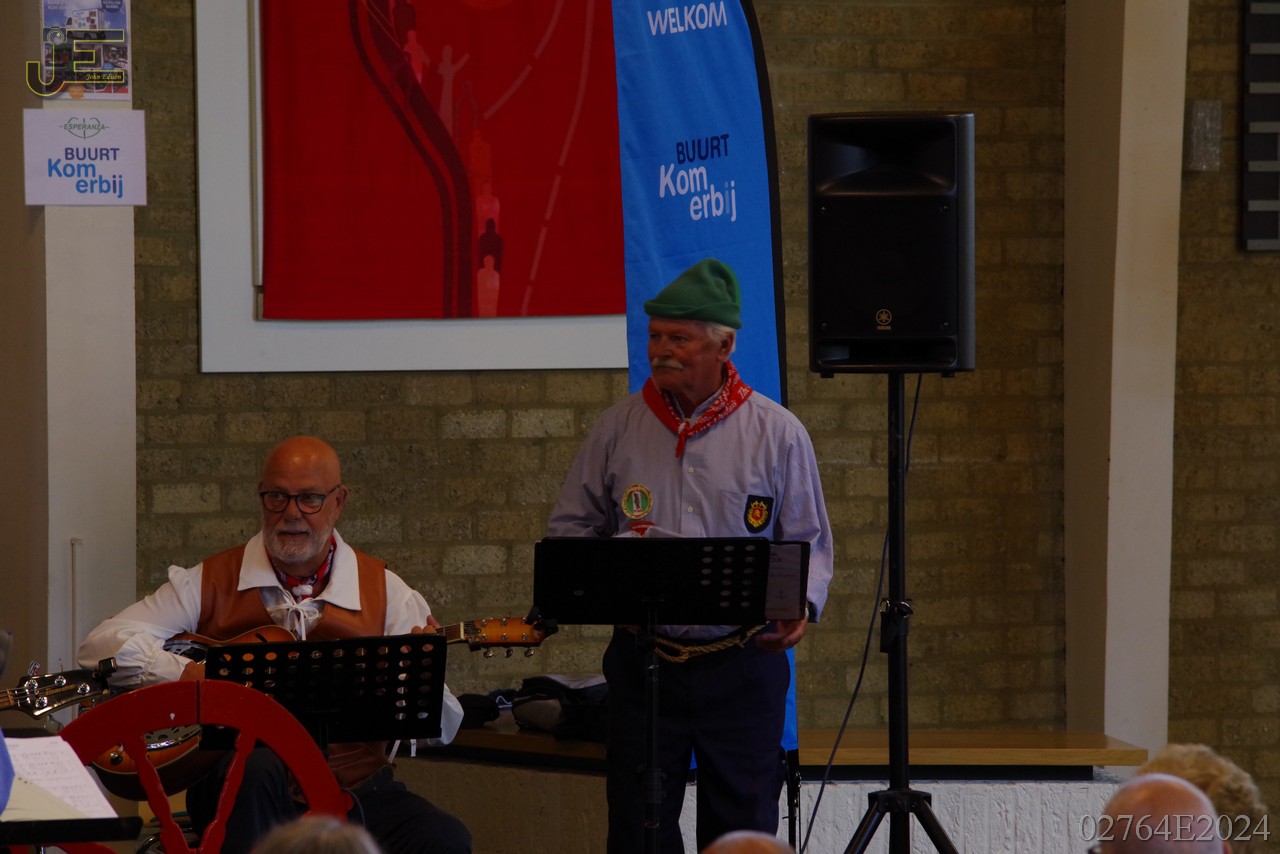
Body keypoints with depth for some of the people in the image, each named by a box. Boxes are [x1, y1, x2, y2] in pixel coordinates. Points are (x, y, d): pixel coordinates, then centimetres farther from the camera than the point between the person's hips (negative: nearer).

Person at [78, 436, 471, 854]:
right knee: (255, 769, -38)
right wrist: (190, 673, -17)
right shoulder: (211, 583, 6)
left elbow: (443, 731, 4)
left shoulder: (386, 591, 8)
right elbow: (101, 645, -2)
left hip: (356, 791, 1)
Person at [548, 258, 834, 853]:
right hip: (643, 663, 2)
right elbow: (568, 530, 14)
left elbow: (809, 543, 5)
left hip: (743, 663, -1)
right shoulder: (617, 430, 6)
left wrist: (800, 605, -14)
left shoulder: (777, 434, 2)